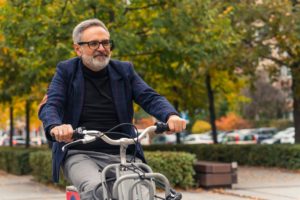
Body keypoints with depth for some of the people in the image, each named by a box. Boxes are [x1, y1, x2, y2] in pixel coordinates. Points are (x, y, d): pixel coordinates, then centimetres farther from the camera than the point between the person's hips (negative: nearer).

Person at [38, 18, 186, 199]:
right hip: (81, 155, -2)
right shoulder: (66, 71, 5)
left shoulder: (124, 70, 11)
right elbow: (50, 105, -8)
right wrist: (55, 127, -32)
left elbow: (150, 97, -1)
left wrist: (171, 115, -24)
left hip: (122, 155, 3)